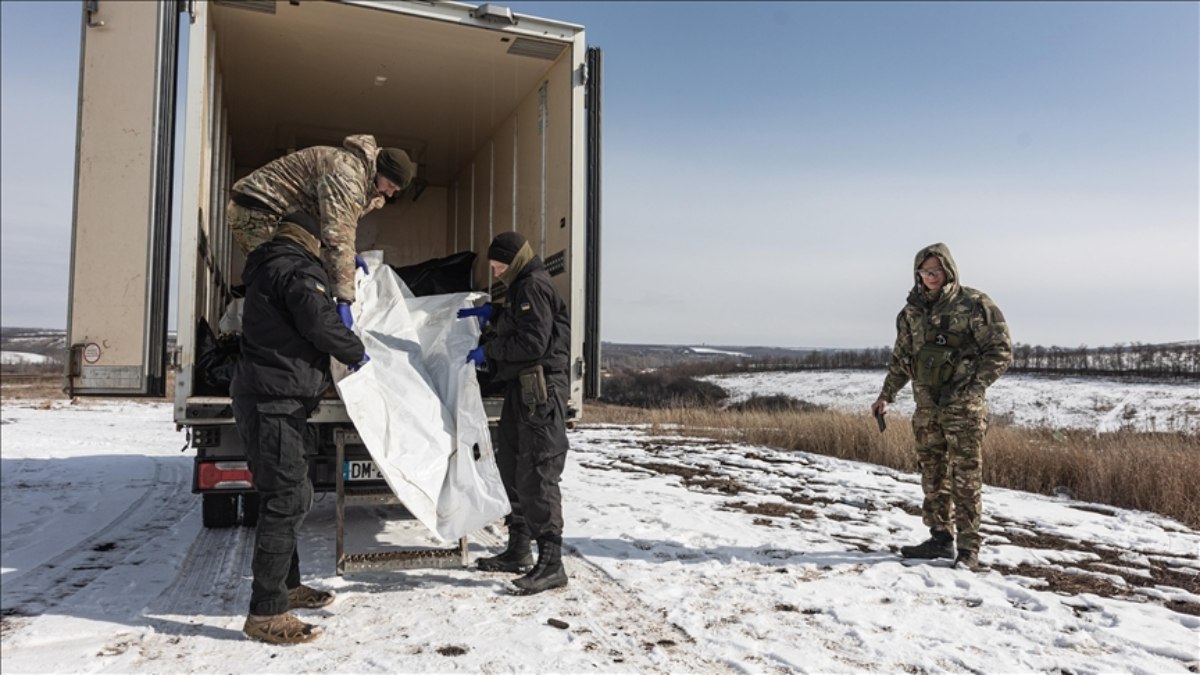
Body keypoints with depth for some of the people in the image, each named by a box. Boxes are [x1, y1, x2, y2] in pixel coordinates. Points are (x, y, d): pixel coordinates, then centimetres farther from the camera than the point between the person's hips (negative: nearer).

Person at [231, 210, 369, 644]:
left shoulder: (267, 267, 21)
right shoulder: (296, 268, -10)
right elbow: (321, 322, -20)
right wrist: (356, 354, -3)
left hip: (260, 396, 11)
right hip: (277, 400, -11)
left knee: (291, 497, 18)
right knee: (285, 502, -9)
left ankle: (287, 587, 30)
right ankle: (265, 613, -5)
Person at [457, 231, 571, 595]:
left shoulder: (534, 286, -12)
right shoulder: (522, 287, 20)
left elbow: (533, 342, -21)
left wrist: (489, 349, -11)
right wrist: (491, 312, 19)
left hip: (541, 390, -11)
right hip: (522, 388, 11)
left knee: (536, 474, -12)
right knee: (511, 468, 16)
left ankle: (551, 564, -8)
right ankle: (519, 550, 28)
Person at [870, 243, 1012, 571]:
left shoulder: (974, 304, -5)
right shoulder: (911, 312, 10)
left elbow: (1001, 351, -5)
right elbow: (900, 359, 17)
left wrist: (973, 387, -15)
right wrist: (886, 396, 9)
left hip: (963, 407, -5)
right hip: (927, 407, 6)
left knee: (966, 477, -3)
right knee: (933, 476, 11)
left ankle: (968, 548, 5)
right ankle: (941, 538, 23)